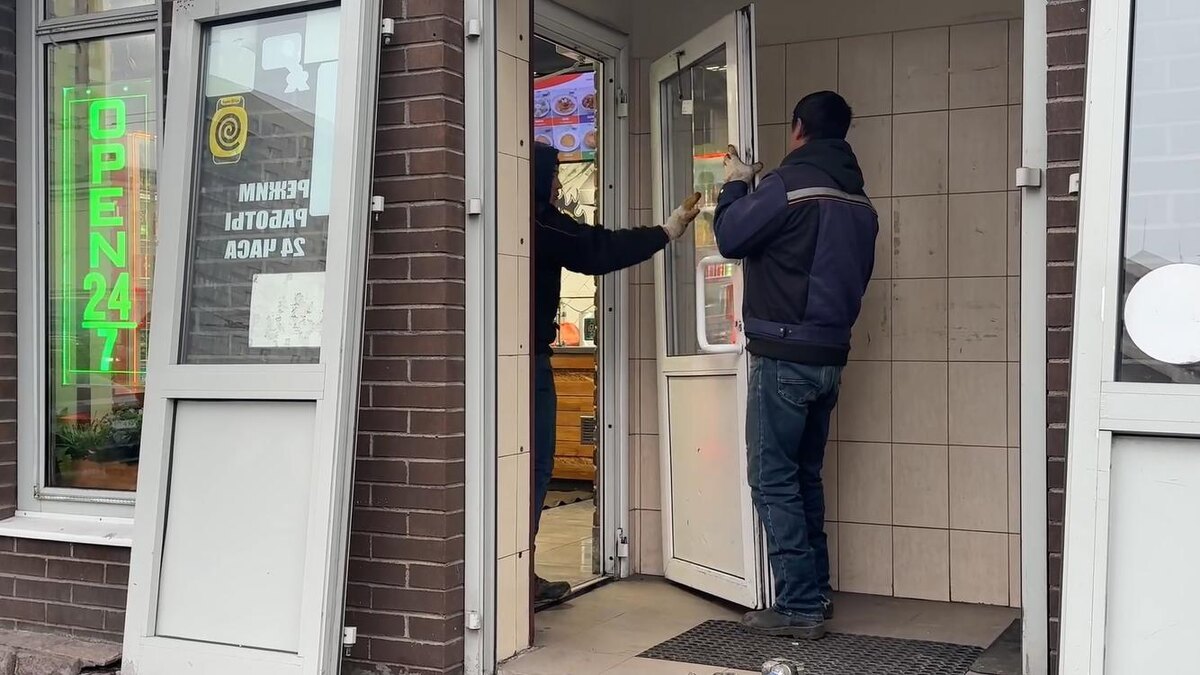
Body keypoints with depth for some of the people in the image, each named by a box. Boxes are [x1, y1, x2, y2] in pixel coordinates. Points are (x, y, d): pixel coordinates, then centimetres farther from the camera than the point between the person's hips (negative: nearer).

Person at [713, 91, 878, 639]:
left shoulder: (789, 183, -13)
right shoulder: (859, 200, 12)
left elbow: (731, 238, -7)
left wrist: (735, 186, 8)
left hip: (784, 355, -8)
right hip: (830, 356, 8)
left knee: (774, 480, -3)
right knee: (806, 476, 17)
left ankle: (799, 606, -3)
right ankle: (815, 593, 22)